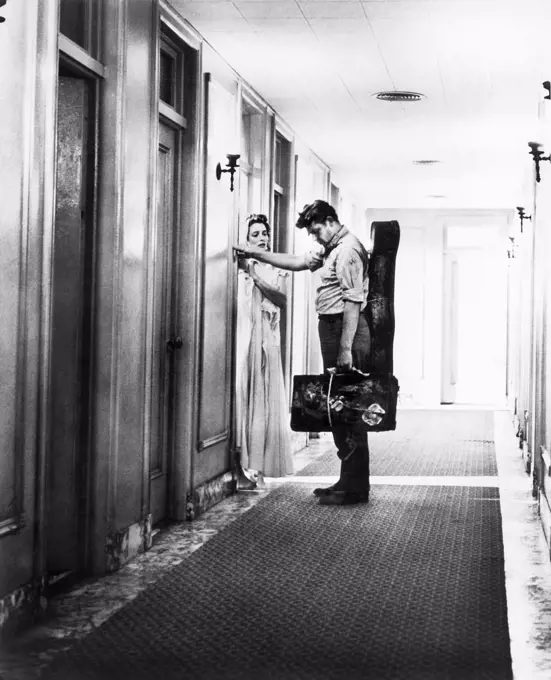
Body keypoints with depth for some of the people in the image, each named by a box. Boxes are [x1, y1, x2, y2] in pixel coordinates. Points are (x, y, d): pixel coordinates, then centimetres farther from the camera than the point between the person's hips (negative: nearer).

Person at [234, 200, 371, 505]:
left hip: (346, 330, -10)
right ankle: (350, 481, 18)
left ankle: (354, 488, -4)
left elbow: (353, 301, -20)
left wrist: (345, 348, -23)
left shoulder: (348, 250, -13)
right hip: (331, 329, 10)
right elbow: (298, 262, 27)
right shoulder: (330, 248, 19)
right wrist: (255, 254, 23)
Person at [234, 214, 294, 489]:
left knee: (262, 400, 5)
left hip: (266, 340, 4)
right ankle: (238, 467, -8)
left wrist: (255, 274, -9)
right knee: (241, 395, -9)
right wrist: (244, 266, -20)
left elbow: (282, 298, -3)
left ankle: (255, 464, 11)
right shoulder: (239, 265, 3)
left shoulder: (275, 269, 14)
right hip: (243, 336, -4)